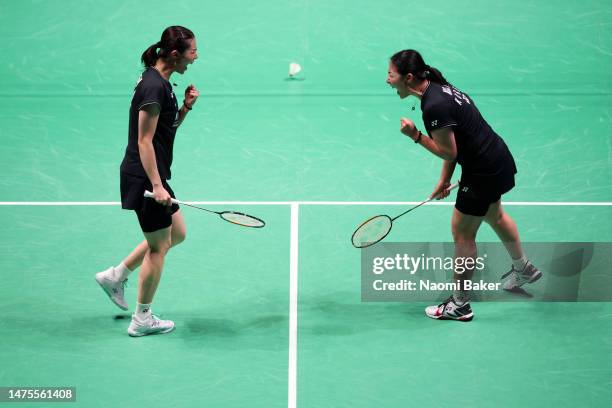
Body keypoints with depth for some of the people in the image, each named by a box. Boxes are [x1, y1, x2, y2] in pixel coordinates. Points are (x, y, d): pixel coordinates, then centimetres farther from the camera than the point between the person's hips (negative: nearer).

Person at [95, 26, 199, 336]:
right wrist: (157, 185, -24)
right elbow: (145, 141, -22)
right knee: (158, 247, 2)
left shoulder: (160, 83, 10)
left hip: (150, 177, 10)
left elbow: (168, 127, 20)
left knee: (176, 233, 19)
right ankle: (142, 320, 15)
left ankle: (114, 276, 27)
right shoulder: (154, 86, -21)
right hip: (143, 178, -10)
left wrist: (186, 107, 3)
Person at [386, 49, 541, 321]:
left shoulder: (434, 107, -29)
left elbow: (449, 152, -23)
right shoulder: (438, 89, 2)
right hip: (499, 158, 10)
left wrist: (416, 136, -18)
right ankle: (524, 269, 55)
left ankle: (459, 305, 14)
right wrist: (444, 180, 13)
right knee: (494, 216, 32)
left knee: (462, 234, 2)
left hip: (485, 172, -10)